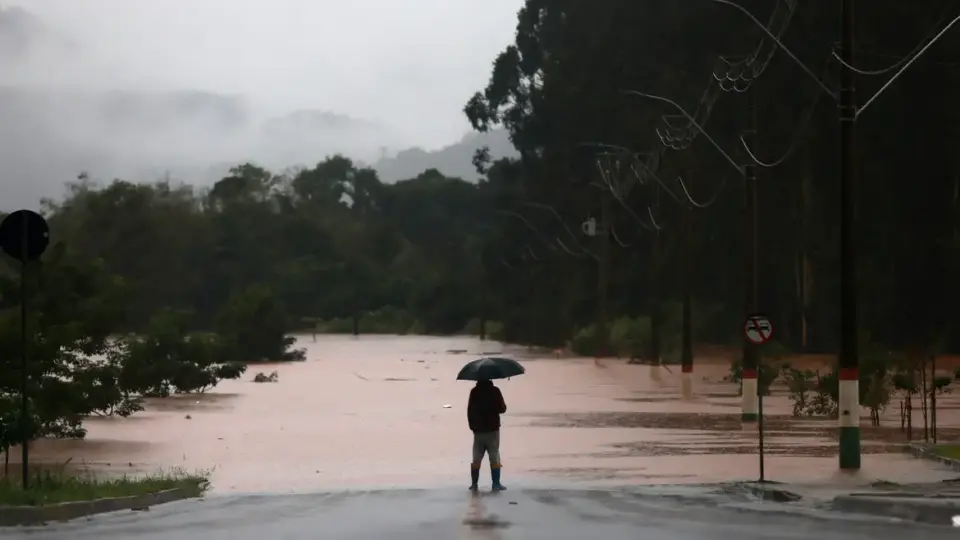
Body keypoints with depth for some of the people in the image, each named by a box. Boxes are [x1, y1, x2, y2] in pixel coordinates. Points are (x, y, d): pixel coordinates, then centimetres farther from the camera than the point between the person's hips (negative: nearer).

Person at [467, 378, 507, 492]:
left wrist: (472, 425, 12)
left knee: (476, 459, 9)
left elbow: (469, 410, 2)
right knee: (494, 458, 2)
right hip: (492, 429, -3)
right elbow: (502, 409, -11)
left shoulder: (474, 392, -1)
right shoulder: (494, 391, -11)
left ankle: (474, 484, 8)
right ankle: (496, 484, 0)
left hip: (478, 430, 3)